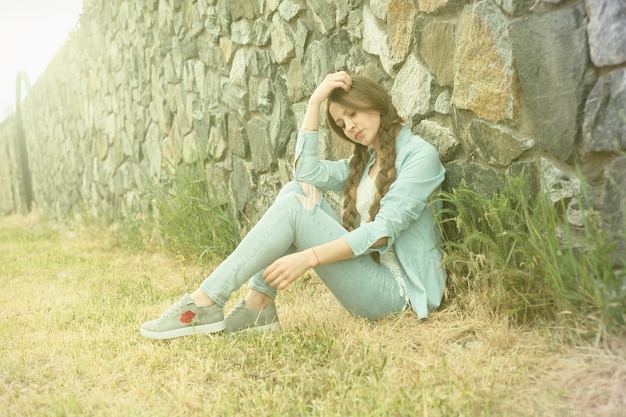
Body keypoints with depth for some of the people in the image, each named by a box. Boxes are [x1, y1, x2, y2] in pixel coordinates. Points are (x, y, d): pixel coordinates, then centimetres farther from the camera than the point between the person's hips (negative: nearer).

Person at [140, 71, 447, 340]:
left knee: (292, 208, -20)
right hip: (366, 269, 7)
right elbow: (308, 172, 0)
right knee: (298, 190, -6)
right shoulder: (365, 160, 20)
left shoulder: (419, 154, -5)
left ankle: (205, 305, -19)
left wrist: (308, 258, -27)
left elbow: (384, 229, -19)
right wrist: (315, 102, -1)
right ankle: (257, 307, -13)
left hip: (395, 288, -7)